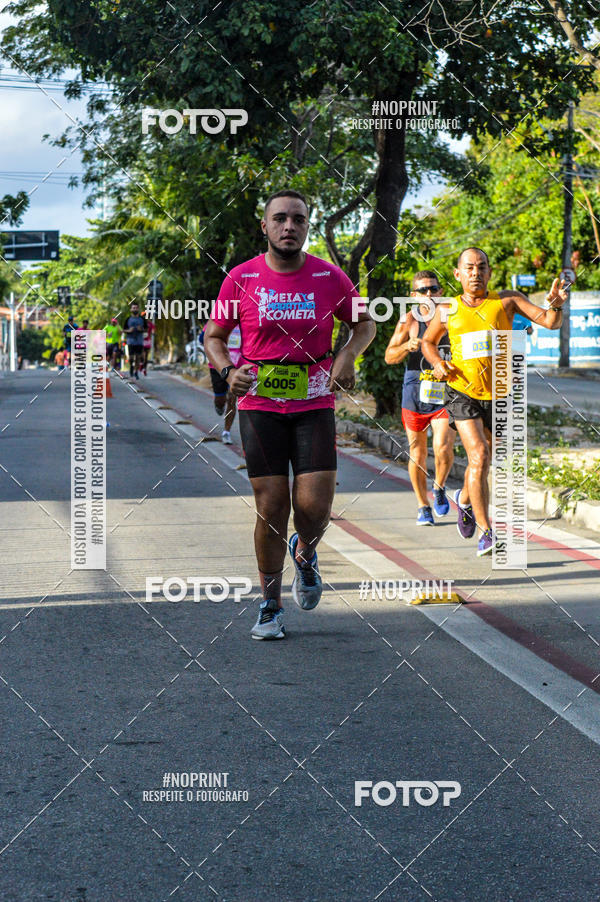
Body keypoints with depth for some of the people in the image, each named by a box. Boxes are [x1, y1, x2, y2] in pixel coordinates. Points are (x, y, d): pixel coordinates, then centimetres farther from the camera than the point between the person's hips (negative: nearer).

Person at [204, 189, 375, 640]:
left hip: (314, 405, 1)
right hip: (259, 405, 0)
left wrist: (348, 357, -6)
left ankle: (305, 553, 27)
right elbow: (214, 336, 8)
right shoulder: (241, 279, -2)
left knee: (315, 507, -10)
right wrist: (229, 370, -12)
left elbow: (365, 323, 14)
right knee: (271, 509, -1)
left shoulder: (330, 278, 0)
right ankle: (270, 606, 16)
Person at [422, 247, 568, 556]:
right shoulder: (447, 311, 2)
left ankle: (464, 498, 50)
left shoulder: (507, 300, -1)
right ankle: (486, 532, -15)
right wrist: (437, 363, -1)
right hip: (462, 394, -2)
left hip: (499, 395, 2)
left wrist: (554, 305, -31)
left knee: (481, 458, 17)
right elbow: (428, 341, 19)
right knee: (478, 456, -19)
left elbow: (549, 321, -8)